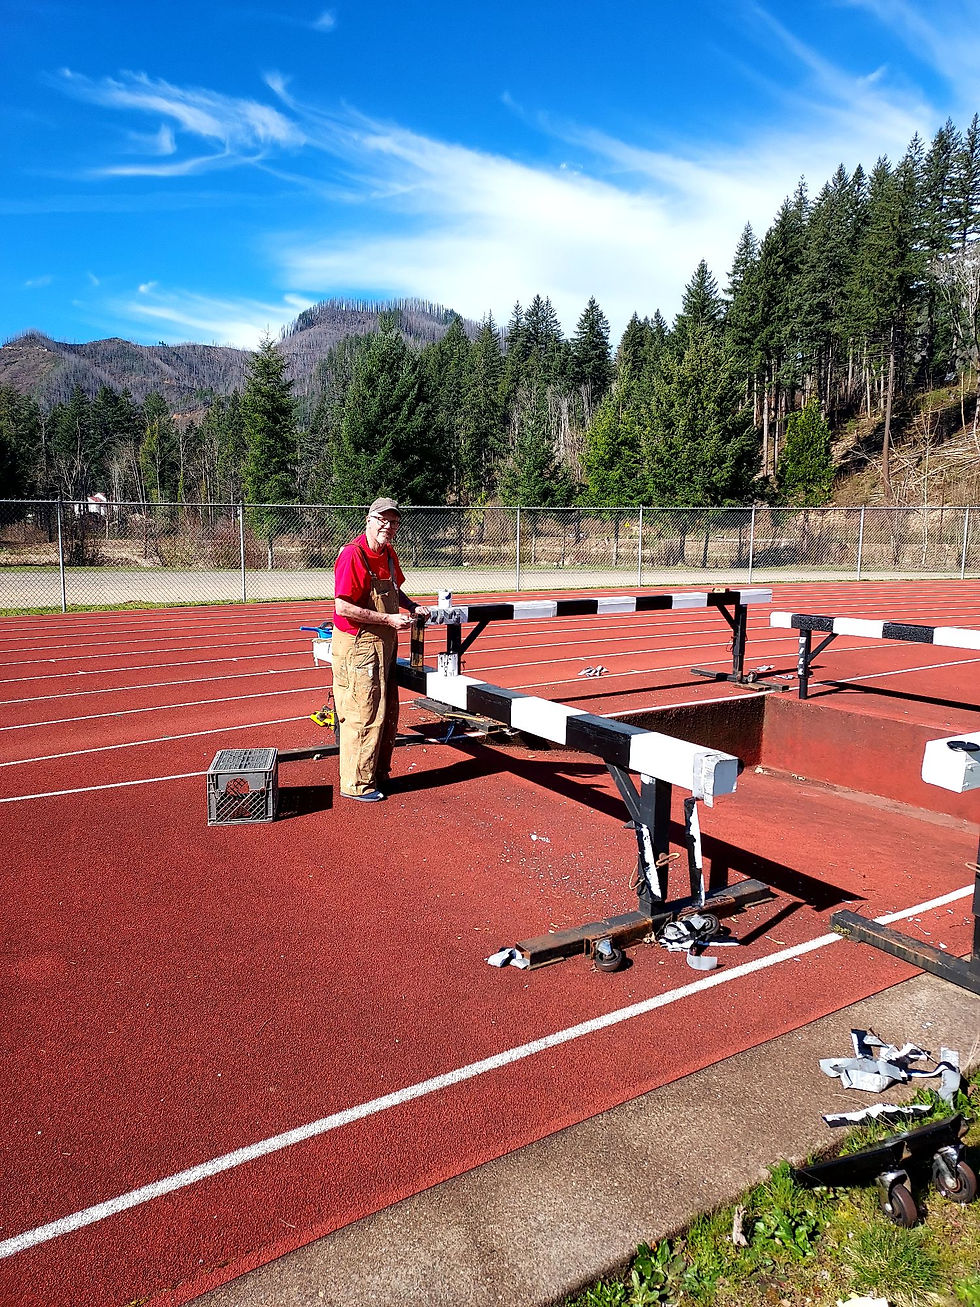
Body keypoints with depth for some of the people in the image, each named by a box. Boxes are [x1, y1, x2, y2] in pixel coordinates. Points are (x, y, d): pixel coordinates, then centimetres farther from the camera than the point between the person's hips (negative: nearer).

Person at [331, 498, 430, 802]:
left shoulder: (389, 554, 9)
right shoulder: (353, 555, -18)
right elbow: (343, 607, -24)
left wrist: (413, 606, 6)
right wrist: (389, 619, -22)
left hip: (384, 645, 9)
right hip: (358, 647, -9)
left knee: (388, 714, 17)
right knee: (364, 716, -3)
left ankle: (379, 774, 32)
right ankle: (356, 784, 11)